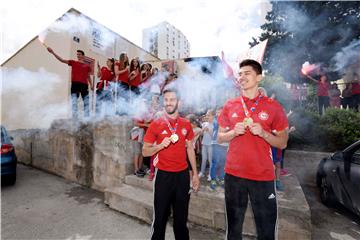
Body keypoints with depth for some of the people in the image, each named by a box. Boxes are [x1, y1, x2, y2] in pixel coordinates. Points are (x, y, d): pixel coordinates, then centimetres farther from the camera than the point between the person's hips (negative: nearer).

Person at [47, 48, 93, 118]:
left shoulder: (87, 66, 16)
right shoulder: (73, 62, 14)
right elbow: (62, 60, 7)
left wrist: (91, 85, 7)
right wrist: (53, 52, -2)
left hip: (84, 84, 1)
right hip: (75, 83, -1)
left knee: (86, 102, 2)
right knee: (74, 102, -5)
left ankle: (87, 117, 7)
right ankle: (74, 117, -5)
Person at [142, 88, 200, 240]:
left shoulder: (186, 124, 3)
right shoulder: (155, 124, -5)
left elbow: (190, 149, 10)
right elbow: (145, 151, -1)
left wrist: (195, 174, 7)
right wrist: (161, 145, -19)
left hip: (183, 175, 3)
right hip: (163, 175, -2)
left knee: (181, 216, 16)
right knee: (160, 216, 8)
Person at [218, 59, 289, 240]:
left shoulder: (273, 107, -1)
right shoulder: (229, 106, 4)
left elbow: (282, 143, 3)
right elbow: (220, 138, 9)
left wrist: (263, 133, -15)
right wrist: (234, 132, -11)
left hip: (263, 175, -1)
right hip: (234, 174, 2)